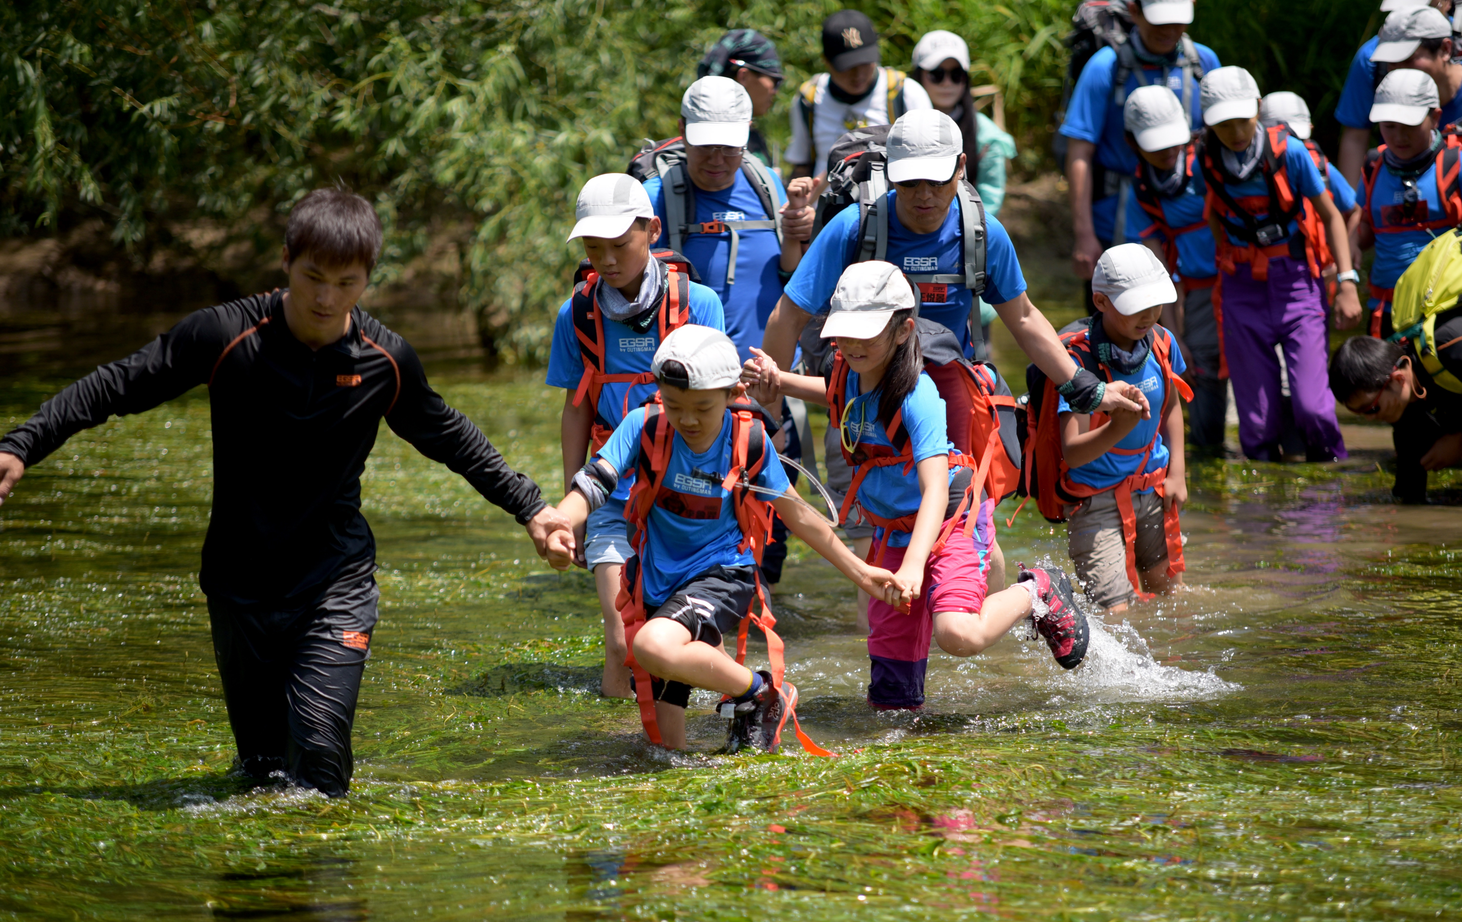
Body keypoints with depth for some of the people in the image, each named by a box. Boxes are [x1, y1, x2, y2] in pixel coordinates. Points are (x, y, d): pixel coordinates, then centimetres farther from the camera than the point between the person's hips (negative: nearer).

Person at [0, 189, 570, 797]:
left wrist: (529, 507, 18)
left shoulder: (385, 361, -5)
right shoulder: (225, 337, -12)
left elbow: (448, 438, 14)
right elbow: (118, 387, -4)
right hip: (240, 583, 0)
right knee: (262, 770, 4)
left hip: (335, 586, 0)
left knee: (320, 771, -14)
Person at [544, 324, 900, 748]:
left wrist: (860, 572, 4)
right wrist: (557, 529, -43)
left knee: (655, 647, -35)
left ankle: (761, 694, -12)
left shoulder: (750, 442, -10)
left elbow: (797, 514, 2)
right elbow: (592, 485, -22)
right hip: (658, 583, 3)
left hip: (722, 574, -3)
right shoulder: (645, 427, -11)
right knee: (666, 744, 4)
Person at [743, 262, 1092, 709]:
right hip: (892, 532, 6)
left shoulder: (917, 395, -27)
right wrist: (779, 382, 5)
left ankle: (1036, 594, -1)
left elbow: (936, 490, -36)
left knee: (958, 635, -31)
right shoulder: (848, 374, -5)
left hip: (949, 522, -6)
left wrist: (914, 564, -49)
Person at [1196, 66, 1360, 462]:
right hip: (1243, 290, 2)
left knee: (1312, 406, -14)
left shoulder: (1290, 153, -11)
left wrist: (1347, 282, -8)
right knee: (1257, 423, -1)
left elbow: (1330, 215, -2)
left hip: (1297, 284, -2)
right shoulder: (1206, 163, -4)